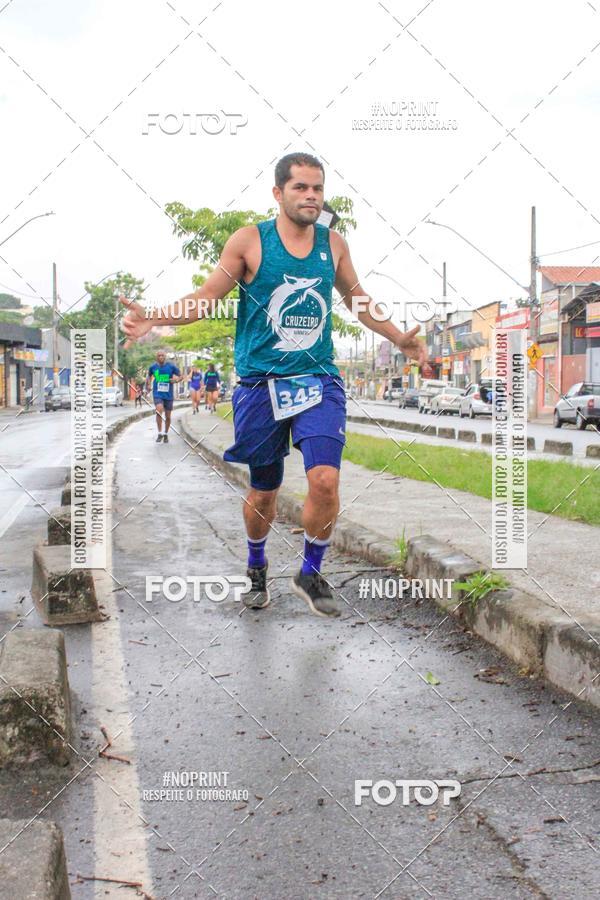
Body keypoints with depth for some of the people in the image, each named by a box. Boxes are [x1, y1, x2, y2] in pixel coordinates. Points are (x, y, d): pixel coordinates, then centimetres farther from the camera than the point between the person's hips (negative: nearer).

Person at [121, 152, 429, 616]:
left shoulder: (334, 244, 8)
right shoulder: (250, 240, -2)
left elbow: (357, 299, 23)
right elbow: (208, 296, 0)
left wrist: (399, 338, 20)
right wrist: (153, 318, -15)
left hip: (319, 380, 2)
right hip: (262, 382, -2)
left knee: (325, 479, -16)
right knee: (264, 491, 8)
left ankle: (311, 573, 7)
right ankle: (257, 569, 36)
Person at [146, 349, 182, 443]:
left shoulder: (171, 366, -3)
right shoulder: (153, 367, 1)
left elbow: (180, 376, 5)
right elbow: (149, 376, 20)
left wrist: (176, 380, -16)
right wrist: (148, 385, 4)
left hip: (168, 395, 1)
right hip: (157, 394, -1)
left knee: (168, 416, 9)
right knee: (159, 410, -26)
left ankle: (166, 434, 32)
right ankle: (159, 433, -15)